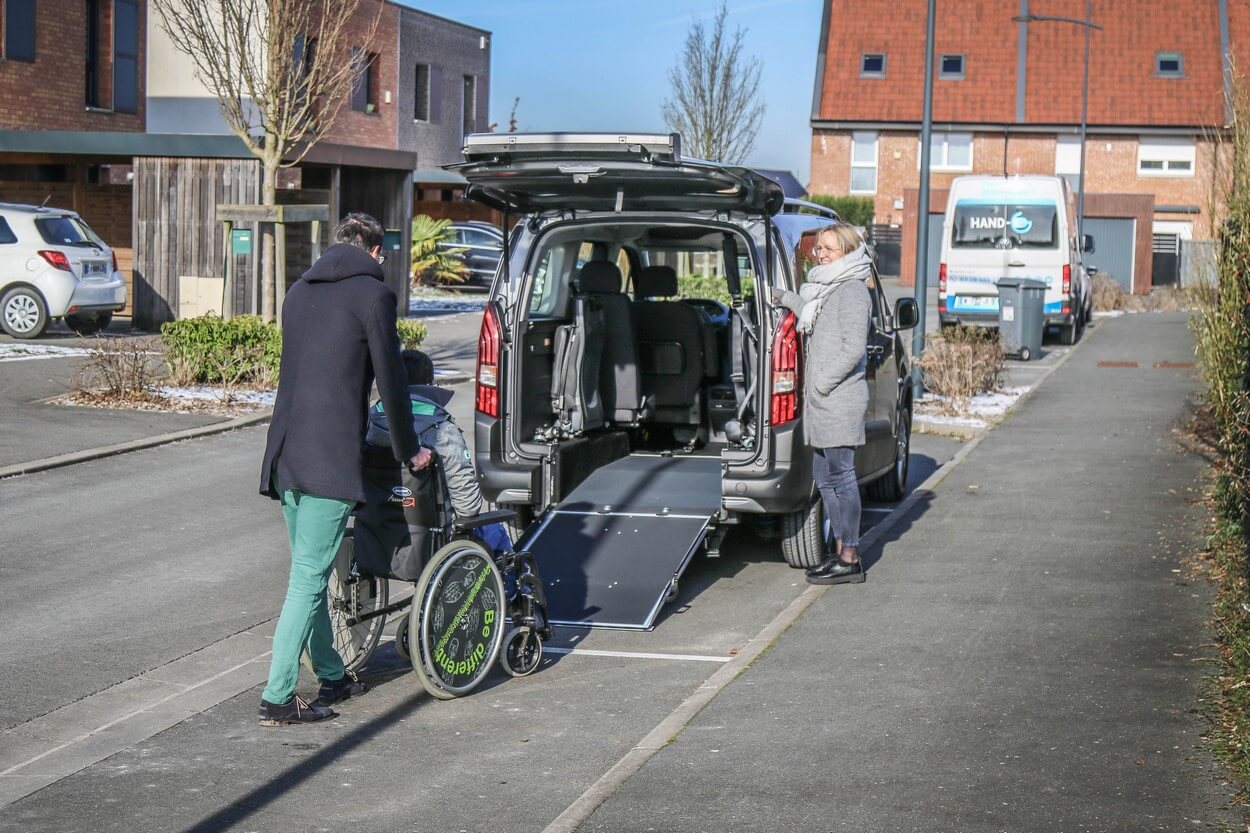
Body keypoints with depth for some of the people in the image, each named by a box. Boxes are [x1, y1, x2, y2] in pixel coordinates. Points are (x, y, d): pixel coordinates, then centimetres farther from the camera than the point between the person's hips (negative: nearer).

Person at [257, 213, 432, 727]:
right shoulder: (372, 294, -4)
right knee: (309, 578, -6)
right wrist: (408, 450, 9)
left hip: (286, 453, 8)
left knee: (309, 571, 17)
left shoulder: (300, 290, 18)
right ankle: (277, 699, -7)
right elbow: (390, 380, -4)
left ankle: (332, 677, 27)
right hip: (331, 457, -8)